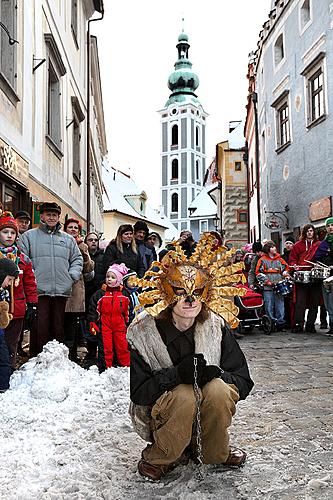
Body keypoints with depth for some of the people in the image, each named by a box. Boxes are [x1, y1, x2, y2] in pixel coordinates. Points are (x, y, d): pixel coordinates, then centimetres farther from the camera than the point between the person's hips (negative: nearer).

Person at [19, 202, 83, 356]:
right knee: (39, 328, -4)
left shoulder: (68, 239, 17)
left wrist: (72, 276, 6)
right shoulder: (29, 236, 7)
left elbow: (77, 259, 21)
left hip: (61, 291, 3)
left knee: (58, 327, 10)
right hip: (38, 290, -3)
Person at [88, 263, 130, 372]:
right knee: (105, 349, 0)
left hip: (119, 326, 2)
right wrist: (92, 323, -6)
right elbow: (93, 310, 2)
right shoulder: (100, 294, 0)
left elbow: (127, 312, 13)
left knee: (123, 348, 4)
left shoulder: (124, 296, 6)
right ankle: (105, 369, 11)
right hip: (104, 326, -1)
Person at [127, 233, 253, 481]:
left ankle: (216, 453, 0)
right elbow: (137, 392, -17)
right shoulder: (142, 331, -15)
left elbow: (243, 381, -5)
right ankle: (156, 458, -4)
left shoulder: (216, 326, -8)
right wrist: (176, 374, -32)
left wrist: (216, 374, -27)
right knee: (183, 396, -35)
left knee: (219, 390, -30)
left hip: (209, 411, 3)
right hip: (159, 413, -2)